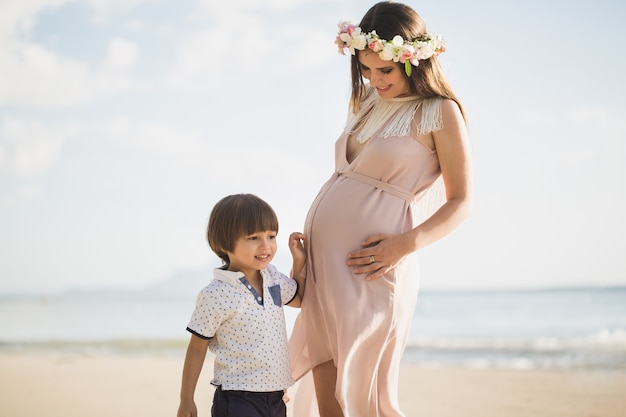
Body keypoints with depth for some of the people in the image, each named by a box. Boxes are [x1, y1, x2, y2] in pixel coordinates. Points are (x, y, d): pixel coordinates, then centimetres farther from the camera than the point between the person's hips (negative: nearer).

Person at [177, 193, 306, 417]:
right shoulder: (215, 295, -16)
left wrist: (299, 262, 10)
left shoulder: (271, 277, 5)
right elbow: (197, 348, -7)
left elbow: (299, 298, 26)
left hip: (275, 399, 7)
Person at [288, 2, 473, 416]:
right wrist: (306, 246, 14)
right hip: (322, 257, 7)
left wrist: (407, 244, -19)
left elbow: (461, 202, -5)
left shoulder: (440, 112, -4)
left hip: (370, 265, -7)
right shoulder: (368, 102, 16)